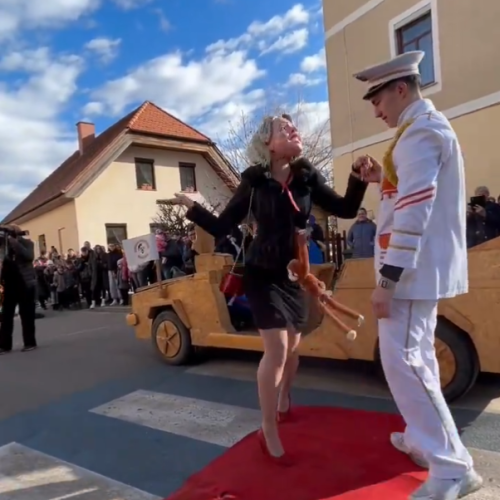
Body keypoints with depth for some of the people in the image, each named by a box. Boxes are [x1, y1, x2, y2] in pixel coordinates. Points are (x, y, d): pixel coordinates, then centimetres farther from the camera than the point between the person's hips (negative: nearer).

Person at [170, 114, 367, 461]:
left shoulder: (308, 178, -1)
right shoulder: (254, 182, -8)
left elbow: (346, 210, -4)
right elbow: (222, 227, -8)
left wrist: (359, 178, -18)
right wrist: (193, 208, -22)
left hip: (295, 274, 4)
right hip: (263, 274, -4)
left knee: (292, 347, 16)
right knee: (277, 348, -13)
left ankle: (284, 403, 44)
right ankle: (269, 433, 3)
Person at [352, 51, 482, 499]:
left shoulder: (419, 130, -15)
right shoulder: (431, 126, 18)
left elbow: (415, 210, -24)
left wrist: (387, 279, -25)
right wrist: (383, 178, 10)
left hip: (414, 268, -11)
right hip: (425, 266, 11)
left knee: (402, 360, -8)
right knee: (417, 355, 19)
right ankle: (423, 439, 34)